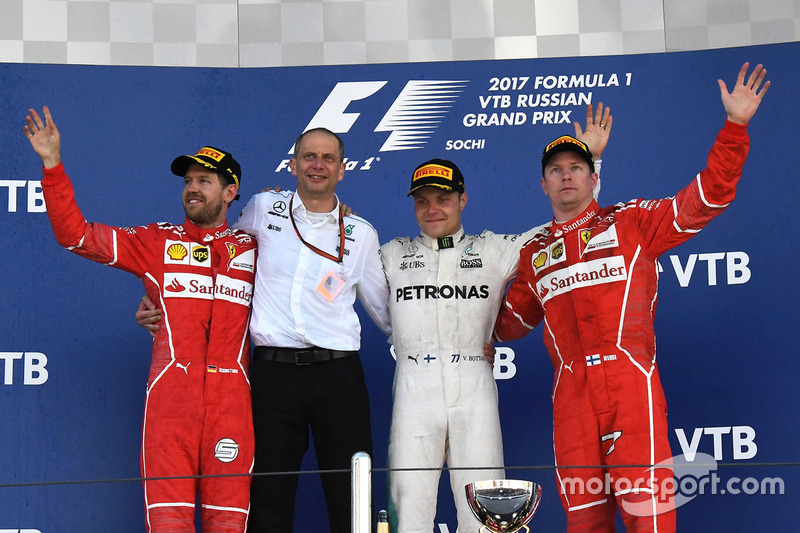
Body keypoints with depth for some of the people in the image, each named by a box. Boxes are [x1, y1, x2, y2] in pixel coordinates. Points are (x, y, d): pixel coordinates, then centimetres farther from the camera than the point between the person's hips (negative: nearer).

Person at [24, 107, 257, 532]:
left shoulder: (251, 249, 16)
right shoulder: (157, 242, 13)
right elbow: (76, 235, 8)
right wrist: (53, 164, 2)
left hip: (231, 396, 1)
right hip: (171, 390, -1)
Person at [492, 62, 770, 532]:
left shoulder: (631, 223, 9)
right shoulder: (535, 253, 21)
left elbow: (707, 198, 1)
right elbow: (511, 321, 31)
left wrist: (735, 125, -7)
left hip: (630, 384, -4)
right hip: (571, 395, 4)